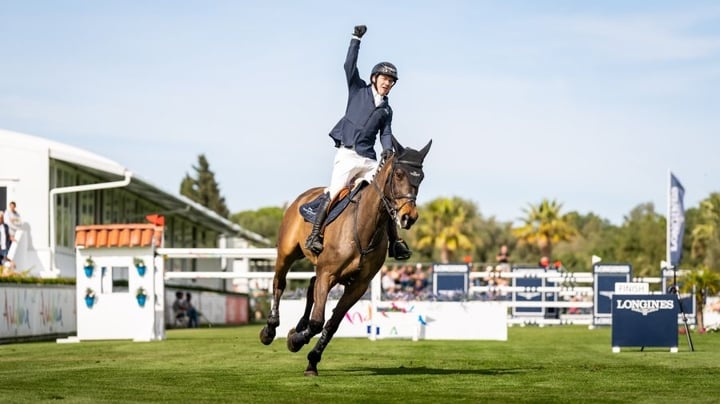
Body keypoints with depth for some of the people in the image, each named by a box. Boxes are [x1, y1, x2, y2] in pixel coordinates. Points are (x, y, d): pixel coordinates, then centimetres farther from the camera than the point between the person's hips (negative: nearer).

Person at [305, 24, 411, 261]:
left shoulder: (386, 109, 19)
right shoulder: (359, 90, 10)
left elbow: (386, 133, 10)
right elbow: (349, 65, 0)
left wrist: (388, 150, -11)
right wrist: (356, 39, -5)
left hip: (369, 159, 5)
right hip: (347, 154, -4)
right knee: (333, 192, -19)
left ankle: (394, 242, 1)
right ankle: (315, 235, -21)